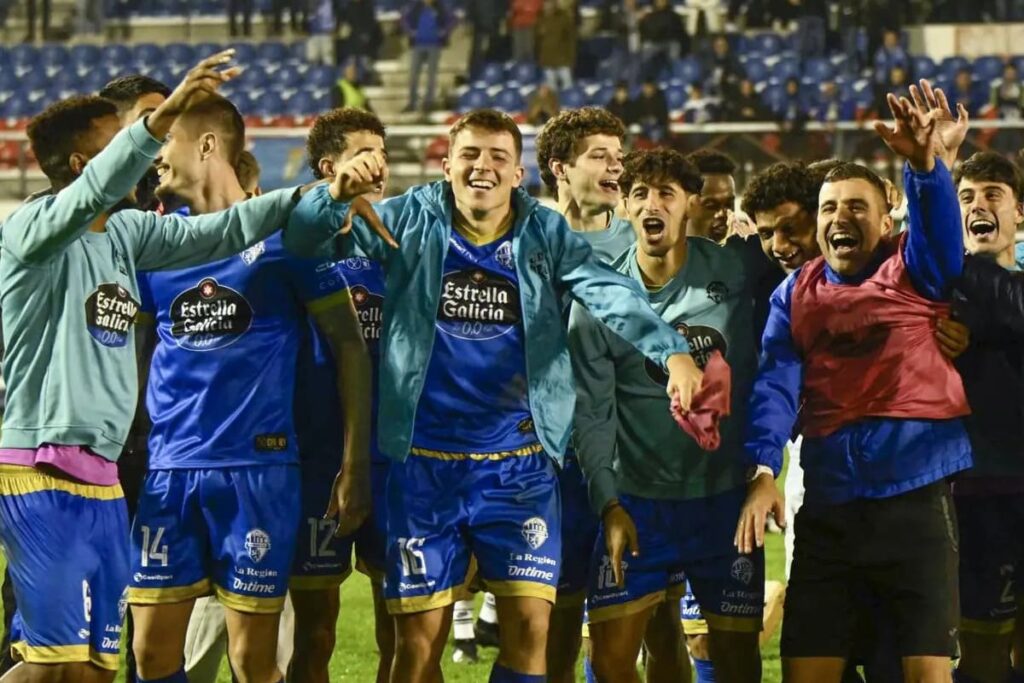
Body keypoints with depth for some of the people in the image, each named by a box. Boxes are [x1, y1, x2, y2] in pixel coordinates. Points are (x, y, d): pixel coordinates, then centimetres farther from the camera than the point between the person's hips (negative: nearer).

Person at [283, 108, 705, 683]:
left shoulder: (546, 235, -2)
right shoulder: (412, 223, -2)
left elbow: (613, 296, -16)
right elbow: (305, 241, -7)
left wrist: (672, 351, -36)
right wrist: (339, 195, -31)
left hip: (518, 464, 0)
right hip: (424, 464, 0)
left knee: (530, 625, -5)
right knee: (420, 636, 3)